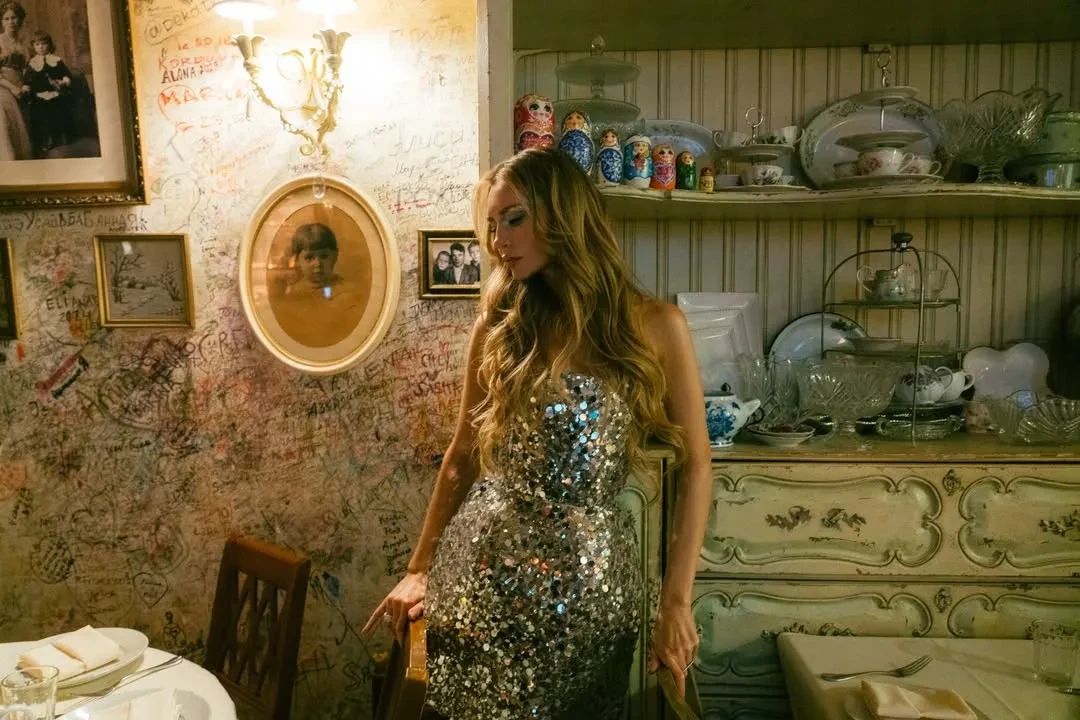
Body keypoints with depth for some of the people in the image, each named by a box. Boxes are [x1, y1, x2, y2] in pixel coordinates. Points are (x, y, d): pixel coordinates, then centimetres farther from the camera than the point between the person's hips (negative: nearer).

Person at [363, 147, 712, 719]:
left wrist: (675, 600, -8)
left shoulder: (653, 325, -5)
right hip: (479, 568, 2)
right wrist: (420, 568, 8)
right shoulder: (498, 325, 3)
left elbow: (694, 464, -3)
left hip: (589, 574, -1)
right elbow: (463, 456, 9)